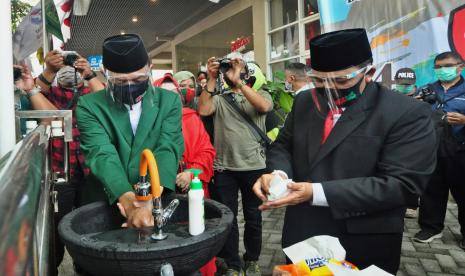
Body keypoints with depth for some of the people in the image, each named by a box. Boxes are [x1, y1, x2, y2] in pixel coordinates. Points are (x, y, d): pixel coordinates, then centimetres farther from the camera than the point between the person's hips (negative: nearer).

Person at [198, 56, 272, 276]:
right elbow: (203, 110, -13)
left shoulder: (260, 94, 4)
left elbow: (264, 106, -19)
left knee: (253, 217, 14)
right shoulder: (219, 98, 6)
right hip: (224, 168, 1)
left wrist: (238, 81, -24)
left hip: (254, 166, 0)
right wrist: (211, 79, -16)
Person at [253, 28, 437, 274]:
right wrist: (278, 173, -15)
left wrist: (317, 193, -26)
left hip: (363, 247, -4)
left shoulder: (408, 113, -14)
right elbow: (283, 145, 9)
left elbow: (402, 184, -20)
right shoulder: (304, 102, 2)